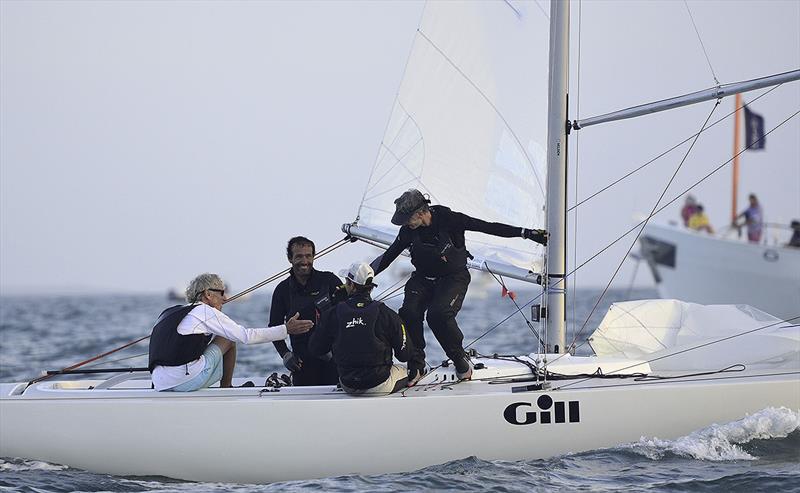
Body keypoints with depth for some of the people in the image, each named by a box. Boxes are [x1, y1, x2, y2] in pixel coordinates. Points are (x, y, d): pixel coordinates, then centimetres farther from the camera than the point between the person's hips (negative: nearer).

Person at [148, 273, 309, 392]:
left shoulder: (169, 313, 25)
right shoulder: (205, 312, 3)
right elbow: (246, 336, 2)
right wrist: (286, 330, 9)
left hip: (160, 385, 7)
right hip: (185, 380, -7)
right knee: (228, 341, 12)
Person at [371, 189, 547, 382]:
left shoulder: (448, 220, -19)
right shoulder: (408, 230, -6)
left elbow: (488, 227, -18)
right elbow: (389, 256, 9)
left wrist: (525, 233, -21)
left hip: (453, 277, -4)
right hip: (423, 278, 4)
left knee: (438, 314, -30)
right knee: (408, 312, -22)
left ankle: (460, 359, -7)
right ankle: (416, 364, -5)